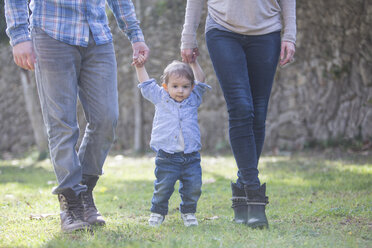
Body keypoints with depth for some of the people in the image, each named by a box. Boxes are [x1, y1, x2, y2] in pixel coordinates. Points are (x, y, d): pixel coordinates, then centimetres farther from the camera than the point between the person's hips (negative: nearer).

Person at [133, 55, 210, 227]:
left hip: (190, 156, 2)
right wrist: (140, 67, 9)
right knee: (163, 187, -6)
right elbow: (146, 84, 15)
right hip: (166, 156, -2)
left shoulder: (193, 99, 12)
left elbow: (200, 83, 14)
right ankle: (158, 212, 14)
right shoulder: (160, 98, 9)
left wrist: (194, 63, 5)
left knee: (193, 186, -3)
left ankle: (188, 212, 16)